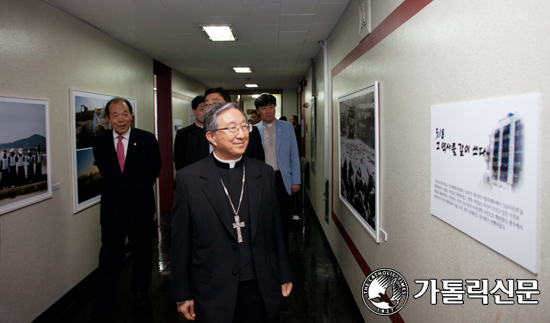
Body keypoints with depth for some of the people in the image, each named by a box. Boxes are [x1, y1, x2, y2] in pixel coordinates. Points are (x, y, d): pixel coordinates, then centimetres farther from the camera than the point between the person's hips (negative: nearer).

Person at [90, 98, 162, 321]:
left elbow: (155, 168, 8)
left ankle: (140, 292, 39)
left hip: (140, 208, 0)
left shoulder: (147, 139, -7)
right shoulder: (99, 142, -1)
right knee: (108, 260, 1)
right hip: (111, 209, 1)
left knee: (142, 254, 15)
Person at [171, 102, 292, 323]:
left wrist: (284, 275, 10)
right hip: (212, 292, -2)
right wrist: (183, 295, -2)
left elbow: (275, 229, 6)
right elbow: (181, 241, -4)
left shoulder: (265, 173, 1)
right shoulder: (188, 179, -7)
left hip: (260, 288, 3)